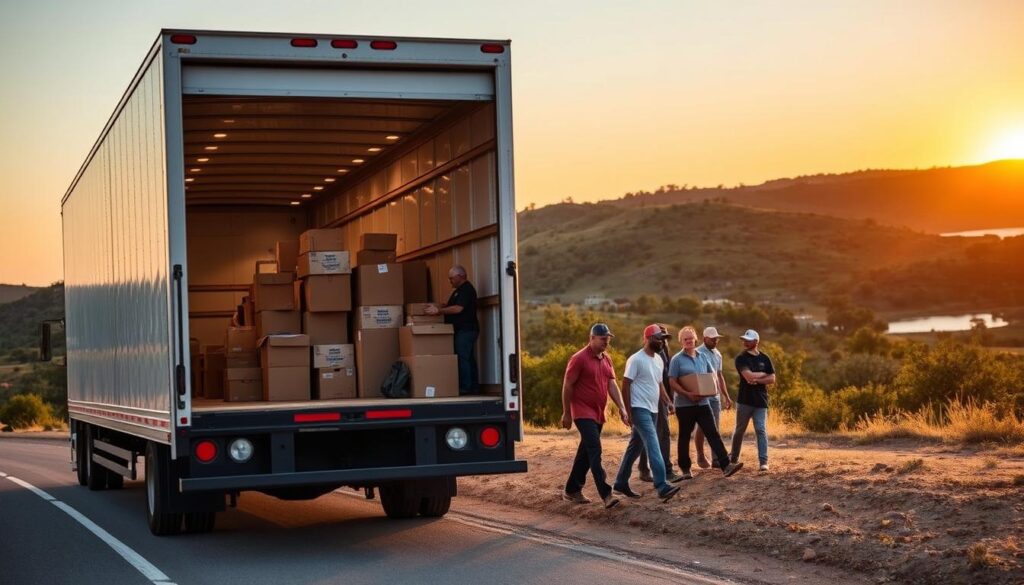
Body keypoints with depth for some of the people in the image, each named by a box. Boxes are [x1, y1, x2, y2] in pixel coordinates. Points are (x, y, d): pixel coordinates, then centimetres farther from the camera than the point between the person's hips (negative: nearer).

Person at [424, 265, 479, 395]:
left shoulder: (467, 290, -12)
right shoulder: (459, 290, 21)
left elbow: (458, 308, -21)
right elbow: (452, 307, 24)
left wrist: (439, 310, -18)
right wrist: (439, 308, 9)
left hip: (465, 329, -11)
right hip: (462, 330, 11)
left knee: (463, 359, -12)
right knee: (469, 359, 10)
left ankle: (465, 388, -13)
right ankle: (474, 388, 12)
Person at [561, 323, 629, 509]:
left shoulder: (606, 360, 10)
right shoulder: (579, 359, -12)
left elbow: (612, 384, 7)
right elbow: (567, 386, -10)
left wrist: (622, 408, -6)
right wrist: (566, 413, -9)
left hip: (598, 414, 8)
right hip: (583, 413, -8)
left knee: (585, 452, 13)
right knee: (595, 451, -16)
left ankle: (572, 490, 23)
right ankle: (606, 494, -23)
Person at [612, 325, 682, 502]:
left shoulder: (659, 360, 13)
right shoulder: (636, 359, -13)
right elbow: (625, 385, -12)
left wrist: (668, 402, 7)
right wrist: (628, 411, -15)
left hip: (652, 410, 9)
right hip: (640, 409, -9)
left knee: (635, 447, 15)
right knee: (653, 446, -18)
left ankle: (621, 483, 25)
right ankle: (662, 487, -25)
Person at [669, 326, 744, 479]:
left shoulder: (702, 357, 10)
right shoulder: (677, 359, -5)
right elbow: (672, 382, -10)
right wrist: (688, 394, -20)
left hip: (702, 402, 4)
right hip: (684, 404, -4)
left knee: (713, 433, -5)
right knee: (684, 436, 7)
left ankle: (726, 465, -12)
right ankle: (685, 468, 17)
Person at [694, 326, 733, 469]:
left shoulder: (717, 354, 12)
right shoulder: (698, 354, -10)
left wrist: (726, 396, 17)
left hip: (715, 396, 6)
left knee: (716, 428, 4)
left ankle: (716, 458, 6)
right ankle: (701, 457, 11)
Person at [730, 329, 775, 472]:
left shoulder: (764, 358, 5)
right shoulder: (741, 358, -3)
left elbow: (772, 379, 0)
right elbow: (748, 375, -19)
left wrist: (756, 380, -13)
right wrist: (763, 374, -7)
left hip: (760, 401, 1)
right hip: (744, 400, -1)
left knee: (761, 430, -7)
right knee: (740, 430, 9)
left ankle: (763, 461, -9)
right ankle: (733, 457, 25)